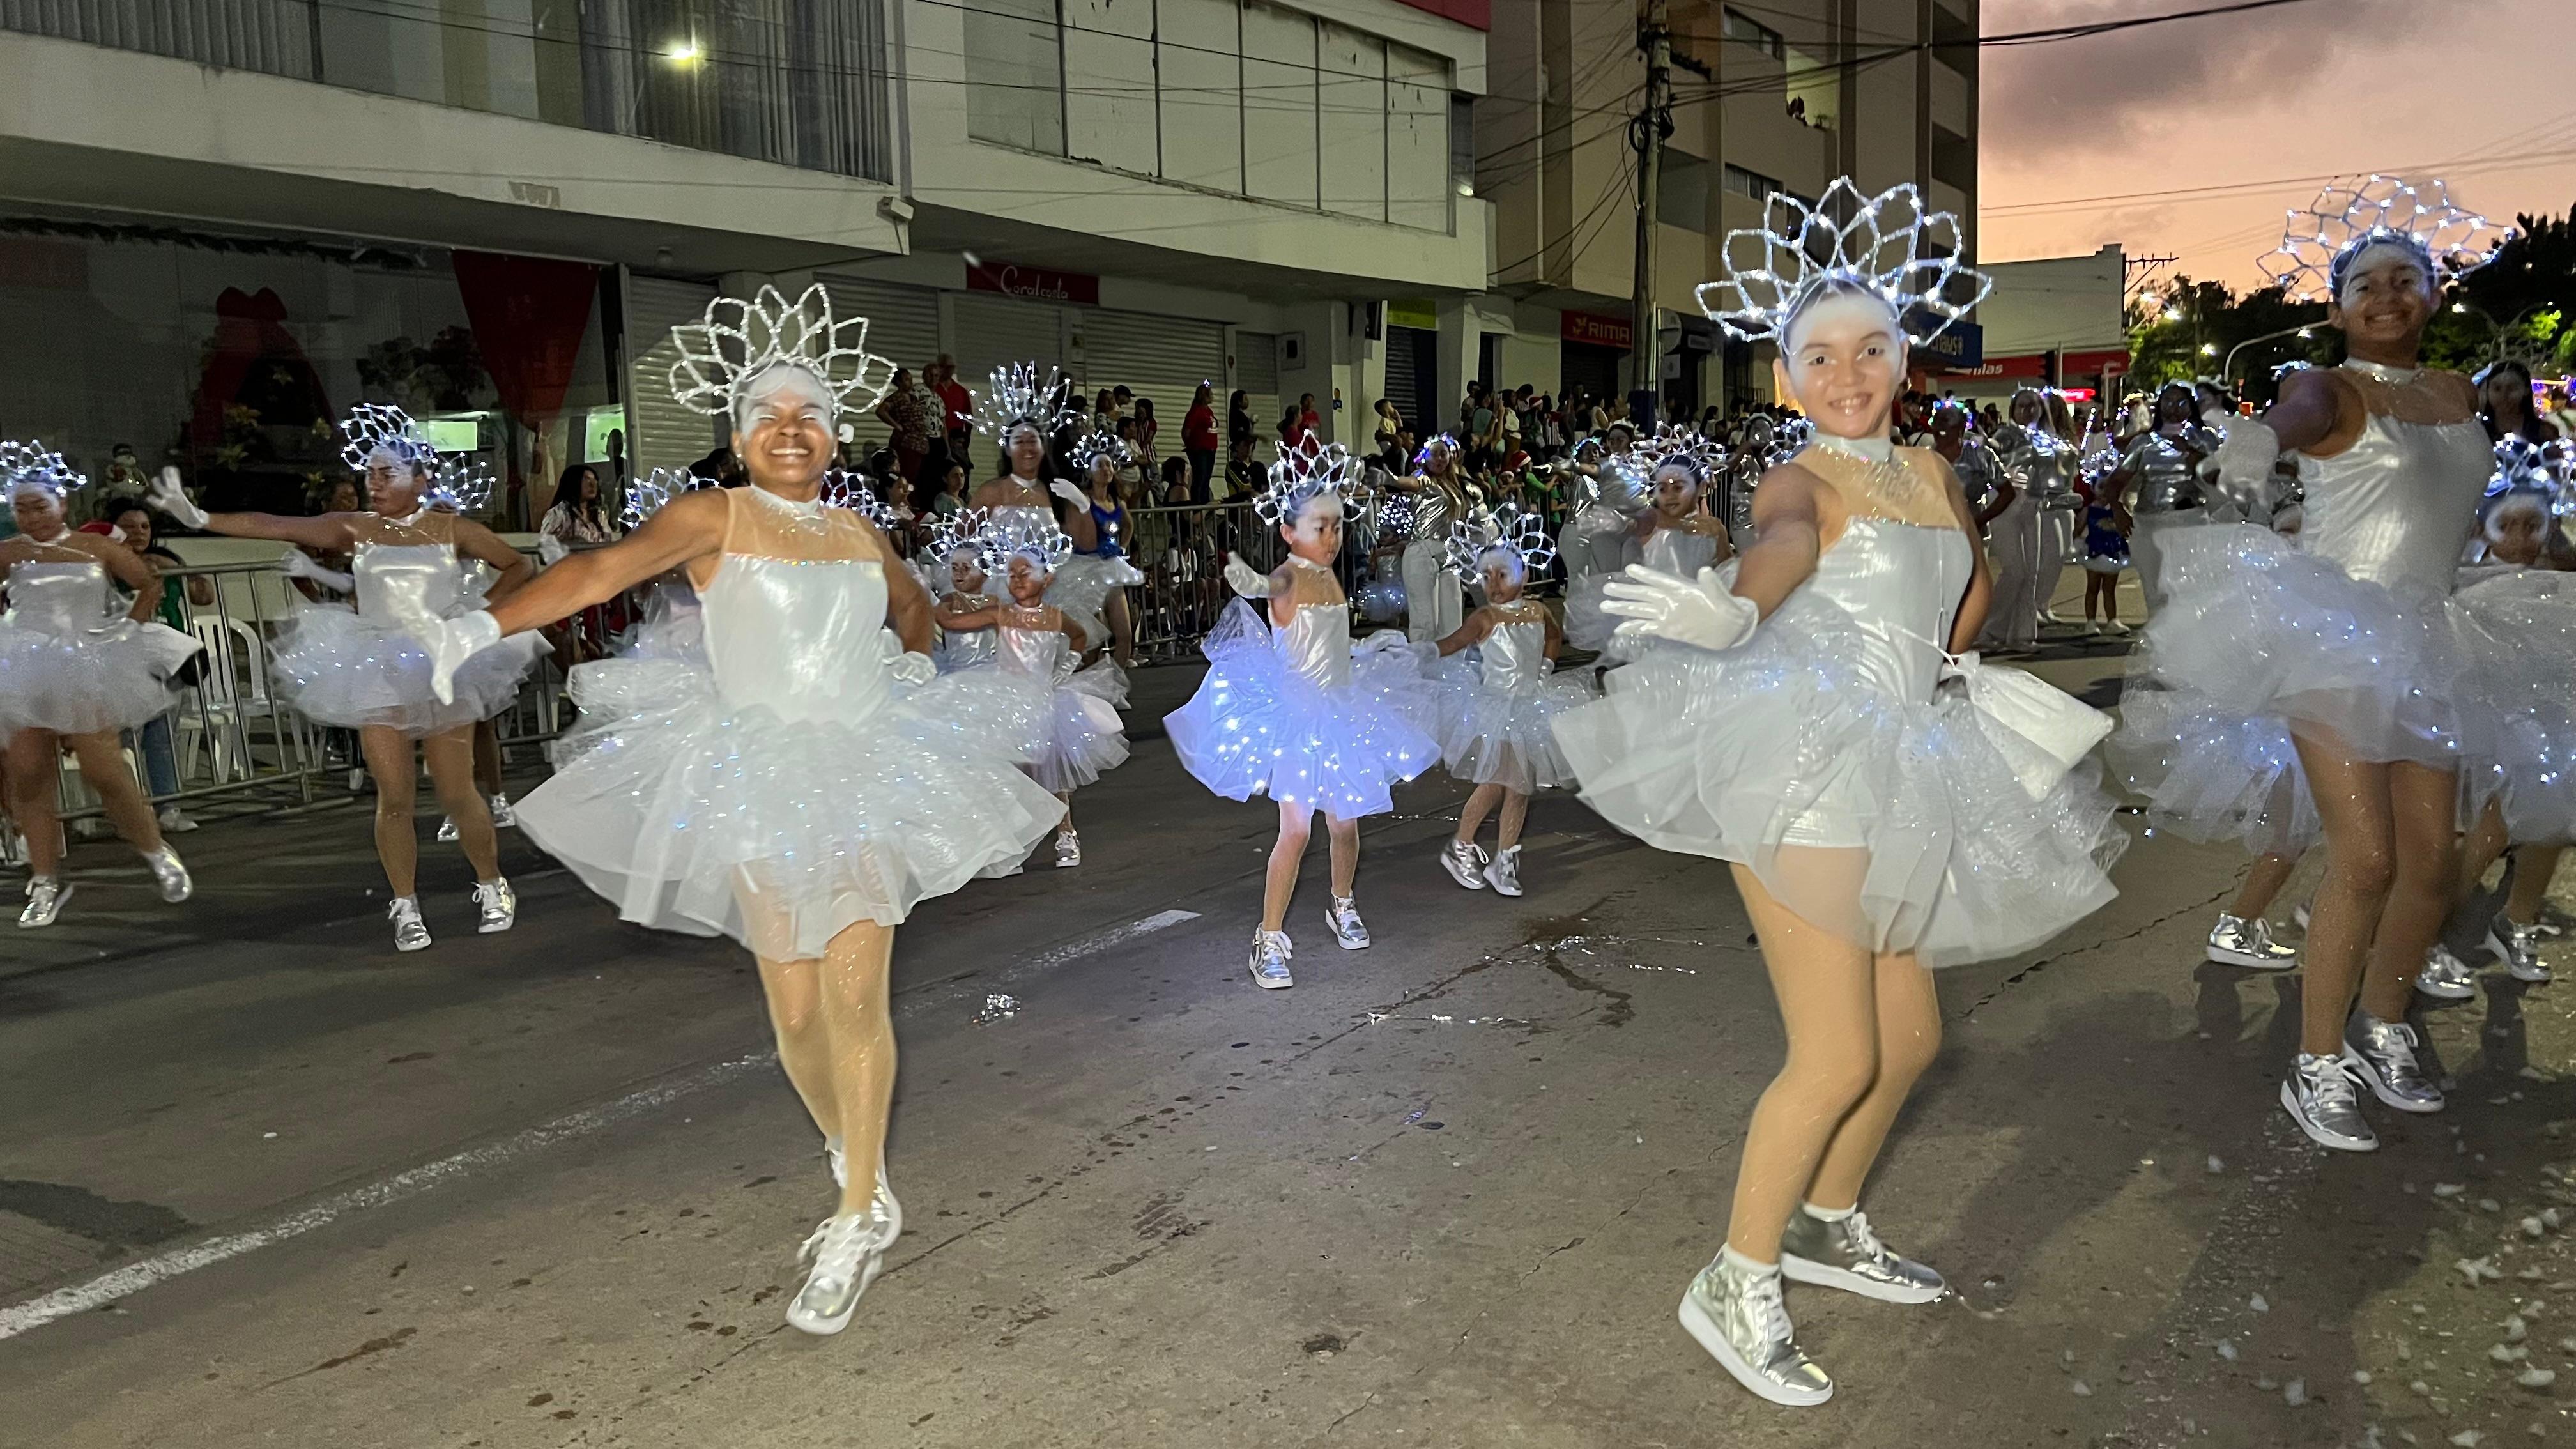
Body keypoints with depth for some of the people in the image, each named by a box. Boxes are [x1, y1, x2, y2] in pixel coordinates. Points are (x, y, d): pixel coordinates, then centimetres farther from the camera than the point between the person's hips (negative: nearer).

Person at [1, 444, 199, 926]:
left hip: (87, 670, -2)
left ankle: (156, 852, 13)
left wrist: (131, 629, 3)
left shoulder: (97, 548, 4)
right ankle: (46, 881, 12)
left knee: (104, 772, -7)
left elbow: (151, 584, 11)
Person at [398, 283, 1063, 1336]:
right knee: (794, 1008, 1)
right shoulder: (713, 517, -3)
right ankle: (856, 1167, 28)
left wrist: (914, 674, 25)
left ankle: (857, 1221, 4)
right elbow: (604, 570, -19)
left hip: (865, 775, 3)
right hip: (760, 785, -3)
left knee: (855, 994, -7)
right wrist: (488, 624, -31)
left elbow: (913, 604, 34)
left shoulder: (858, 532, 11)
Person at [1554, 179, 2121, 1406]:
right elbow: (1783, 544, -34)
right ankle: (1736, 1286, 6)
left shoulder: (1931, 472, 14)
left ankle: (1828, 1225, 37)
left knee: (1910, 1036, 16)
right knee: (1838, 1060, -10)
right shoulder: (1802, 479, -8)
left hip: (1897, 783, 8)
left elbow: (1974, 580, 34)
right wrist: (1736, 614, -54)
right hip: (1808, 778, -8)